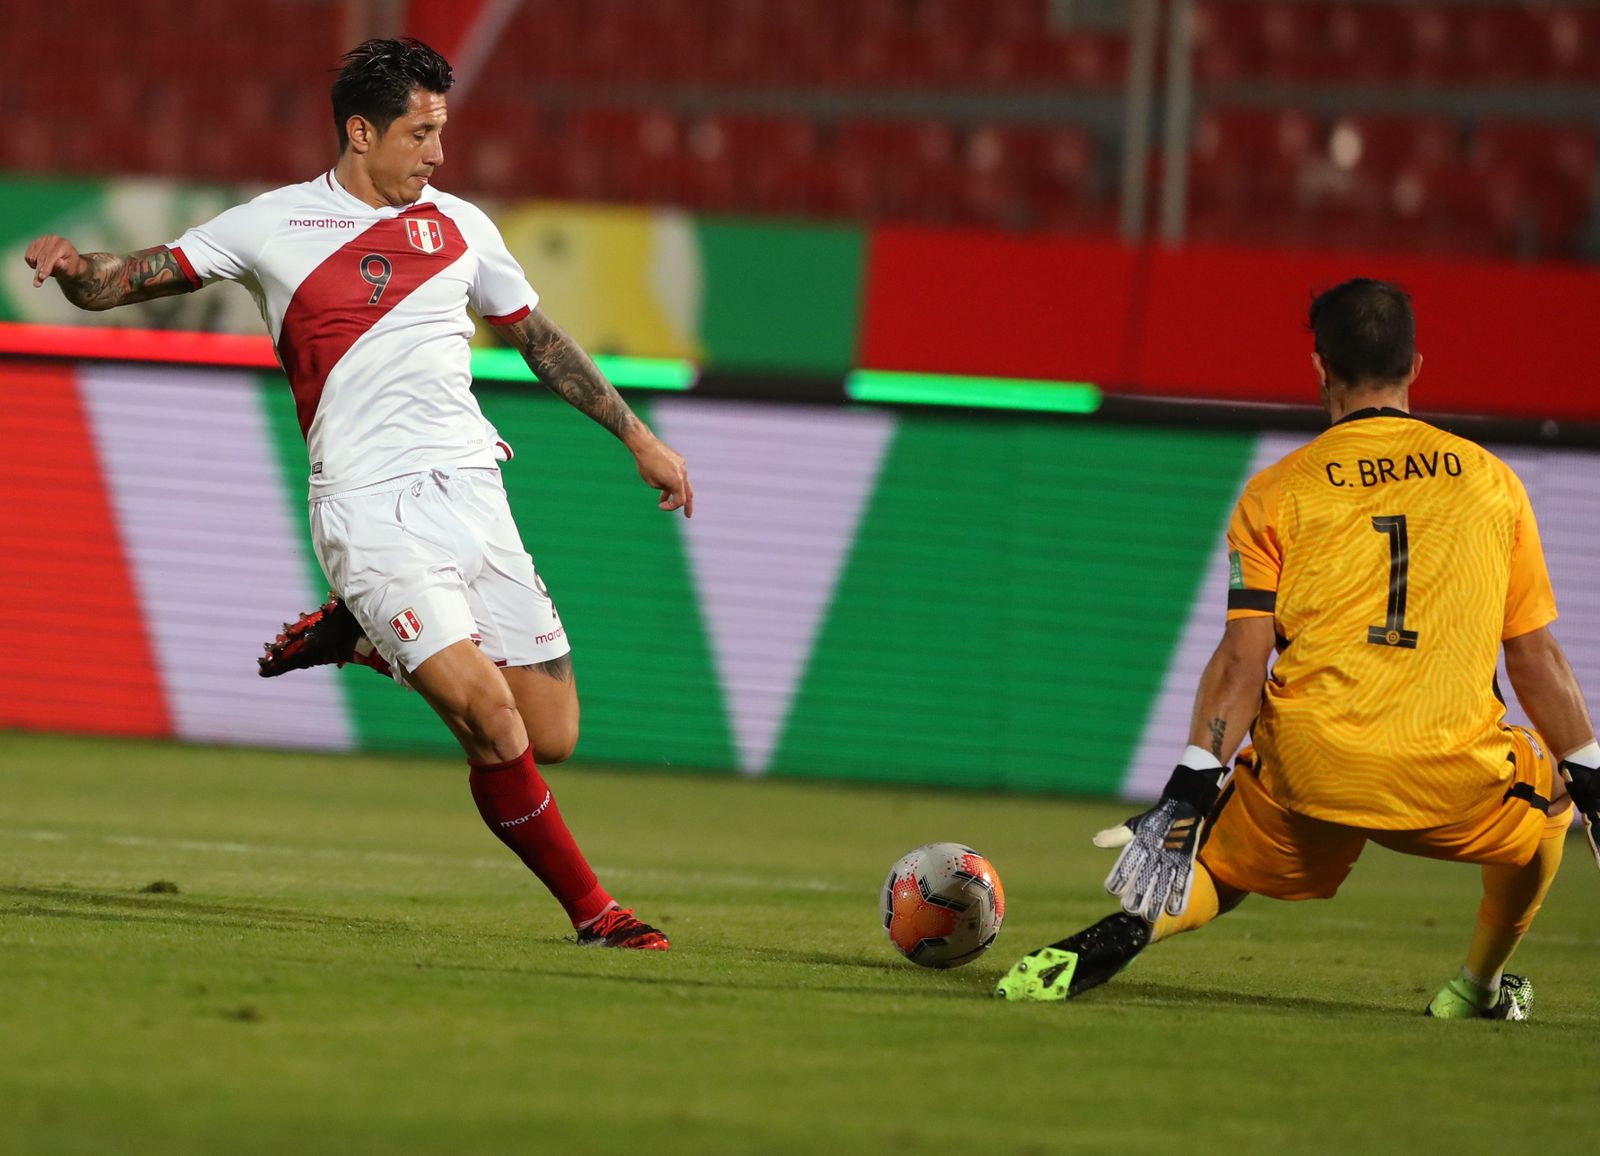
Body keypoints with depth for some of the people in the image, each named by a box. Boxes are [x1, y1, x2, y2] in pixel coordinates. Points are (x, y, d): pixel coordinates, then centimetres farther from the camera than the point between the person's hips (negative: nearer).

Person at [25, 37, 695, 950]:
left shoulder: (460, 226, 13)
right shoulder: (273, 227, 1)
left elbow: (540, 339, 26)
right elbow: (123, 282, 2)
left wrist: (638, 437, 27)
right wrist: (72, 267, -21)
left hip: (474, 493, 5)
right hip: (371, 510, -5)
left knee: (552, 738, 2)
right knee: (492, 723, -20)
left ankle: (366, 640, 22)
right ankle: (590, 909, -3)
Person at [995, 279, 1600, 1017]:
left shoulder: (1277, 493, 4)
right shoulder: (1490, 481, 8)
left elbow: (1242, 660, -5)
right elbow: (1535, 658, 9)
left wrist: (1189, 795, -6)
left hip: (1313, 775, 0)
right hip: (1455, 782, 0)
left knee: (1211, 865, 18)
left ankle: (1119, 937, -14)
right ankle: (1481, 985, 31)